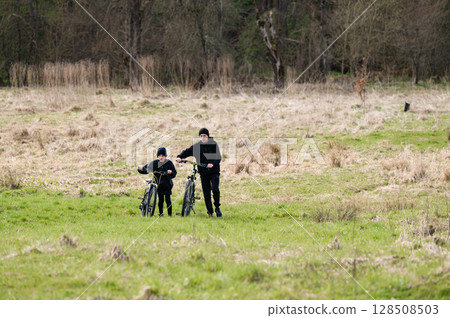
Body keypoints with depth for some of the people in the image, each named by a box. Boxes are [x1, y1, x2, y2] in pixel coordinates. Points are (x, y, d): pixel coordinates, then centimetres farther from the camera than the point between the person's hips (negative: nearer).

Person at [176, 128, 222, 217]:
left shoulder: (214, 145, -3)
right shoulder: (196, 146, 3)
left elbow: (218, 157, -8)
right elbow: (187, 152, 7)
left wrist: (213, 164, -27)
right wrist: (179, 157, -12)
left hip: (214, 172, -2)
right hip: (203, 173, 2)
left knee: (215, 189, -19)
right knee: (206, 193, 2)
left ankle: (217, 207, 0)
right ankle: (210, 211, 13)